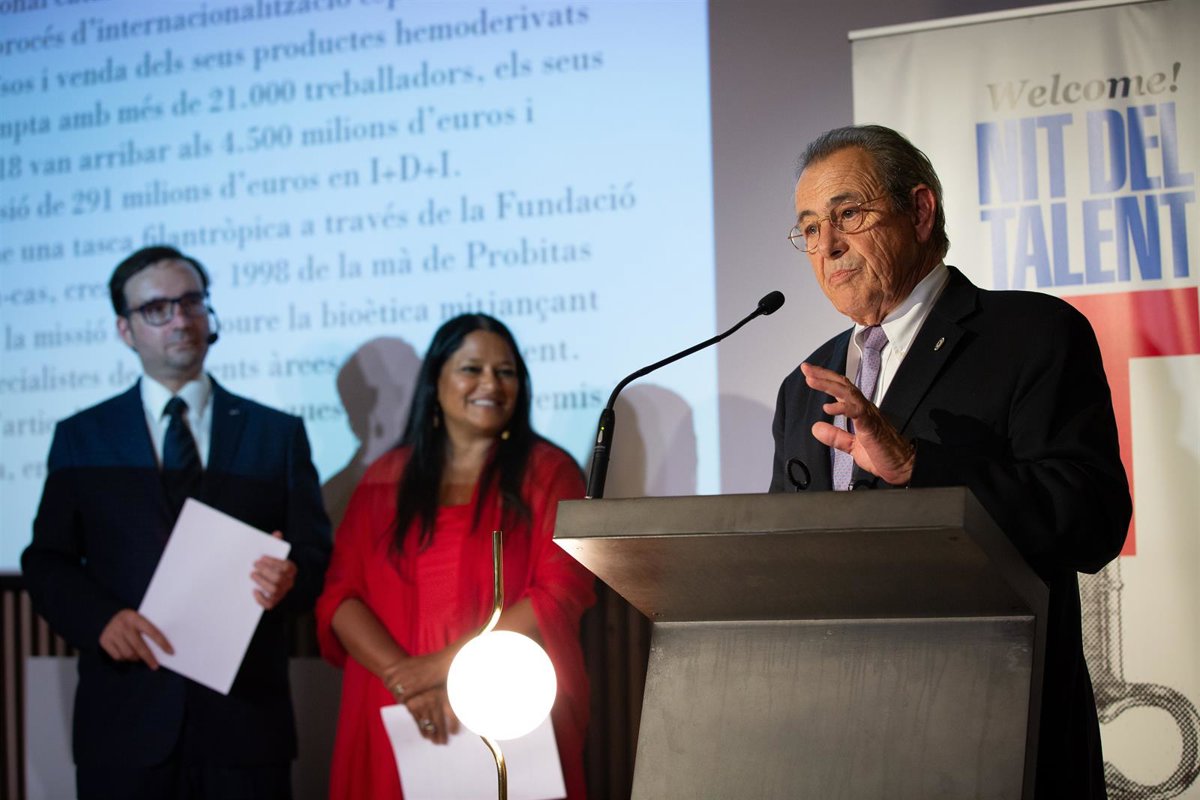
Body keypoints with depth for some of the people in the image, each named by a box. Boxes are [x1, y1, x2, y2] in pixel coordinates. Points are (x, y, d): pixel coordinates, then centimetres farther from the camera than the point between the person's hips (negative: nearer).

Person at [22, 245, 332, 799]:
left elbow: (316, 555, 6)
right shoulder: (81, 437, 9)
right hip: (125, 720, 0)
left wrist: (288, 580, -17)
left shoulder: (278, 434, 9)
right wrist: (102, 618, -13)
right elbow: (47, 560, 7)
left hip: (245, 718, 0)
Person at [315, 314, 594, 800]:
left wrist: (442, 664, -13)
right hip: (398, 721, 2)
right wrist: (403, 674, -14)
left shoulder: (548, 473, 3)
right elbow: (339, 595, 3)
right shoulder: (385, 480, 10)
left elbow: (561, 595, -7)